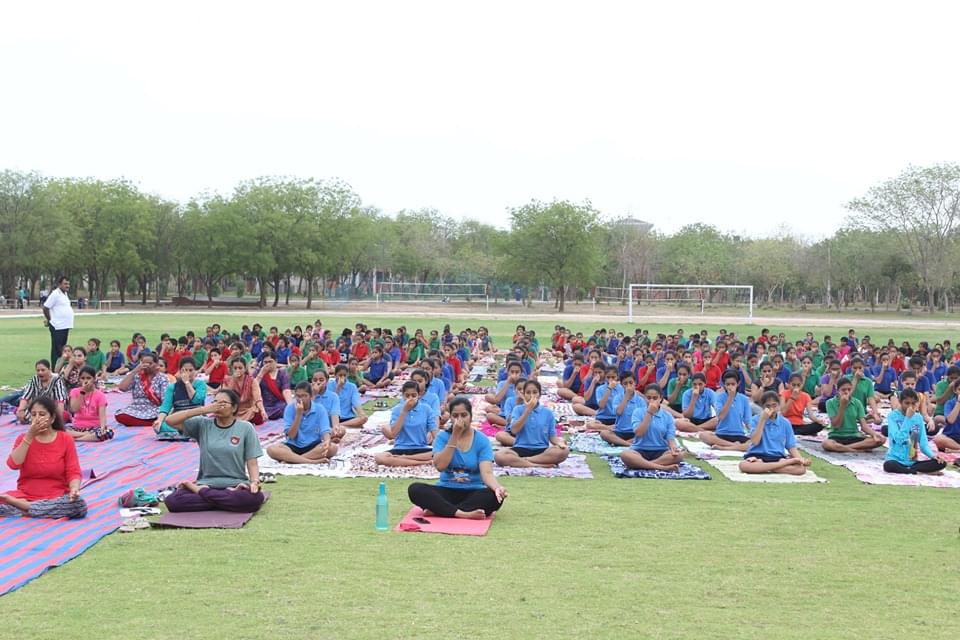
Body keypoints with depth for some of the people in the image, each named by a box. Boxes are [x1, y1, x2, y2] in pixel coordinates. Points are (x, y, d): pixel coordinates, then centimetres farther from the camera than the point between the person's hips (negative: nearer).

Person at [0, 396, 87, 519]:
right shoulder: (24, 438, 4)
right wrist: (30, 435, -15)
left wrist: (74, 489, -27)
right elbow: (14, 464, -13)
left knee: (79, 505, -33)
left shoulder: (65, 439, 0)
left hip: (57, 498, 0)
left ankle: (25, 507, -21)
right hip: (25, 495, 0)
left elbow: (73, 472, -5)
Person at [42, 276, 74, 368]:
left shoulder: (65, 294, 14)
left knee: (62, 350, 13)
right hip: (57, 326, -9)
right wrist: (50, 320, -4)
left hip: (65, 326, 9)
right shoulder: (55, 294, -13)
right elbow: (45, 308, -15)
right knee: (56, 350, -5)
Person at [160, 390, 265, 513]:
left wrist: (255, 482, -19)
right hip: (206, 483, 1)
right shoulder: (203, 424, 8)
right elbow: (170, 420, -2)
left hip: (235, 485, -1)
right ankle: (230, 501, -15)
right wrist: (203, 409, -8)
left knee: (255, 498, -36)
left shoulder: (245, 428, 4)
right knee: (172, 501, -26)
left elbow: (252, 462, 2)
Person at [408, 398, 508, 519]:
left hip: (473, 493, -1)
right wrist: (455, 436, -17)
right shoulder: (442, 437, 0)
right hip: (447, 491, 1)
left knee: (495, 496, -33)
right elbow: (440, 466, -15)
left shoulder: (481, 440, -3)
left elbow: (486, 473, -16)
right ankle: (462, 513, -34)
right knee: (415, 489, -25)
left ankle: (438, 510, -29)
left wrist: (497, 487, -39)